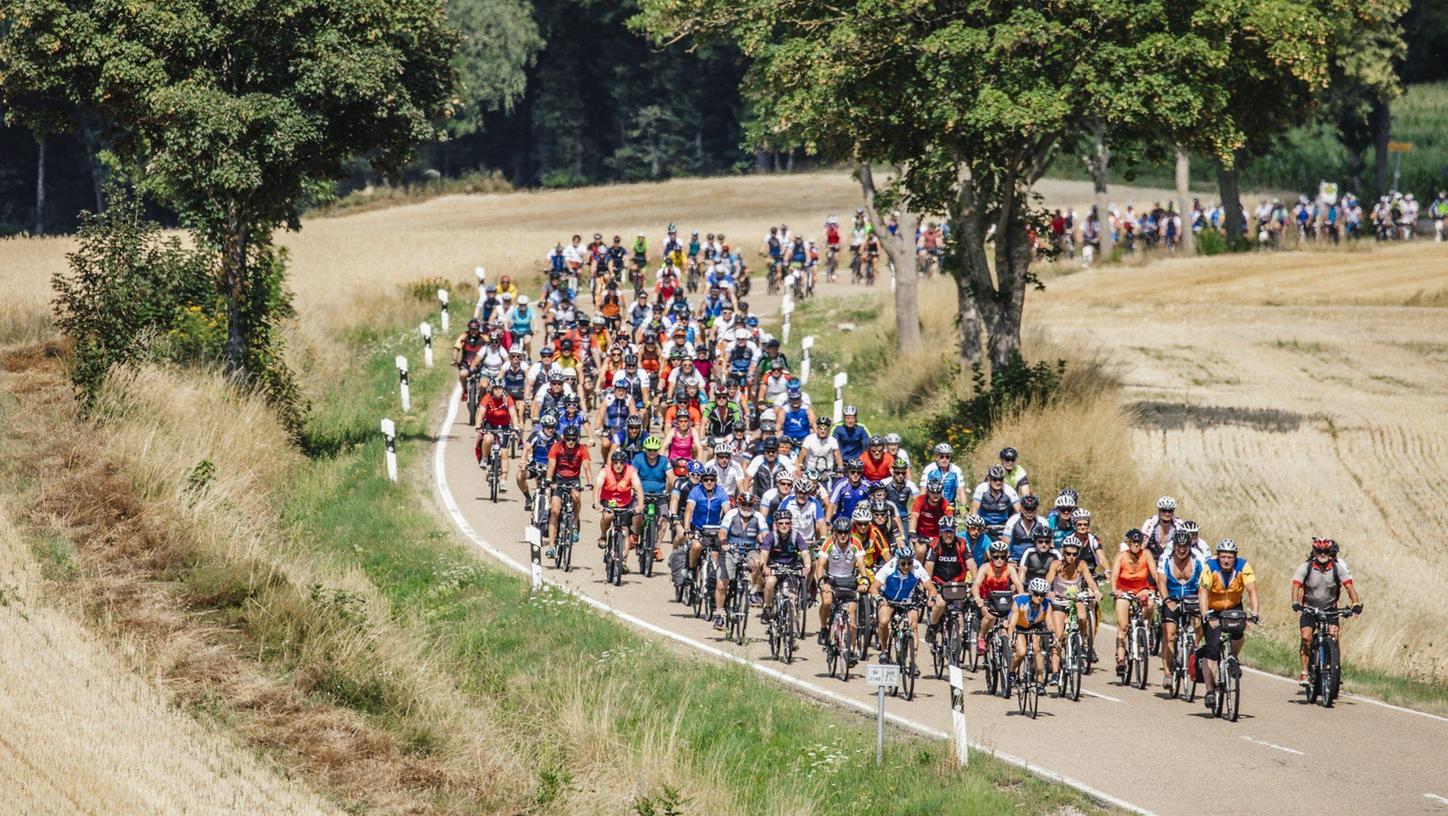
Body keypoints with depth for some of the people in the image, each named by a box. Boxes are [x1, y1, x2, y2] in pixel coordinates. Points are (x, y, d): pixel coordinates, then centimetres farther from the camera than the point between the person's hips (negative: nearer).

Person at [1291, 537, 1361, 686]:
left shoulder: (1338, 568, -12)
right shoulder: (1305, 568, -16)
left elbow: (1349, 586, -20)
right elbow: (1296, 586, -26)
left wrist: (1356, 604, -36)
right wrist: (1295, 603, -45)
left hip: (1330, 608, 1)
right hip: (1309, 607, -1)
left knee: (1333, 634, -20)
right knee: (1306, 637, -18)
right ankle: (1304, 673, -13)